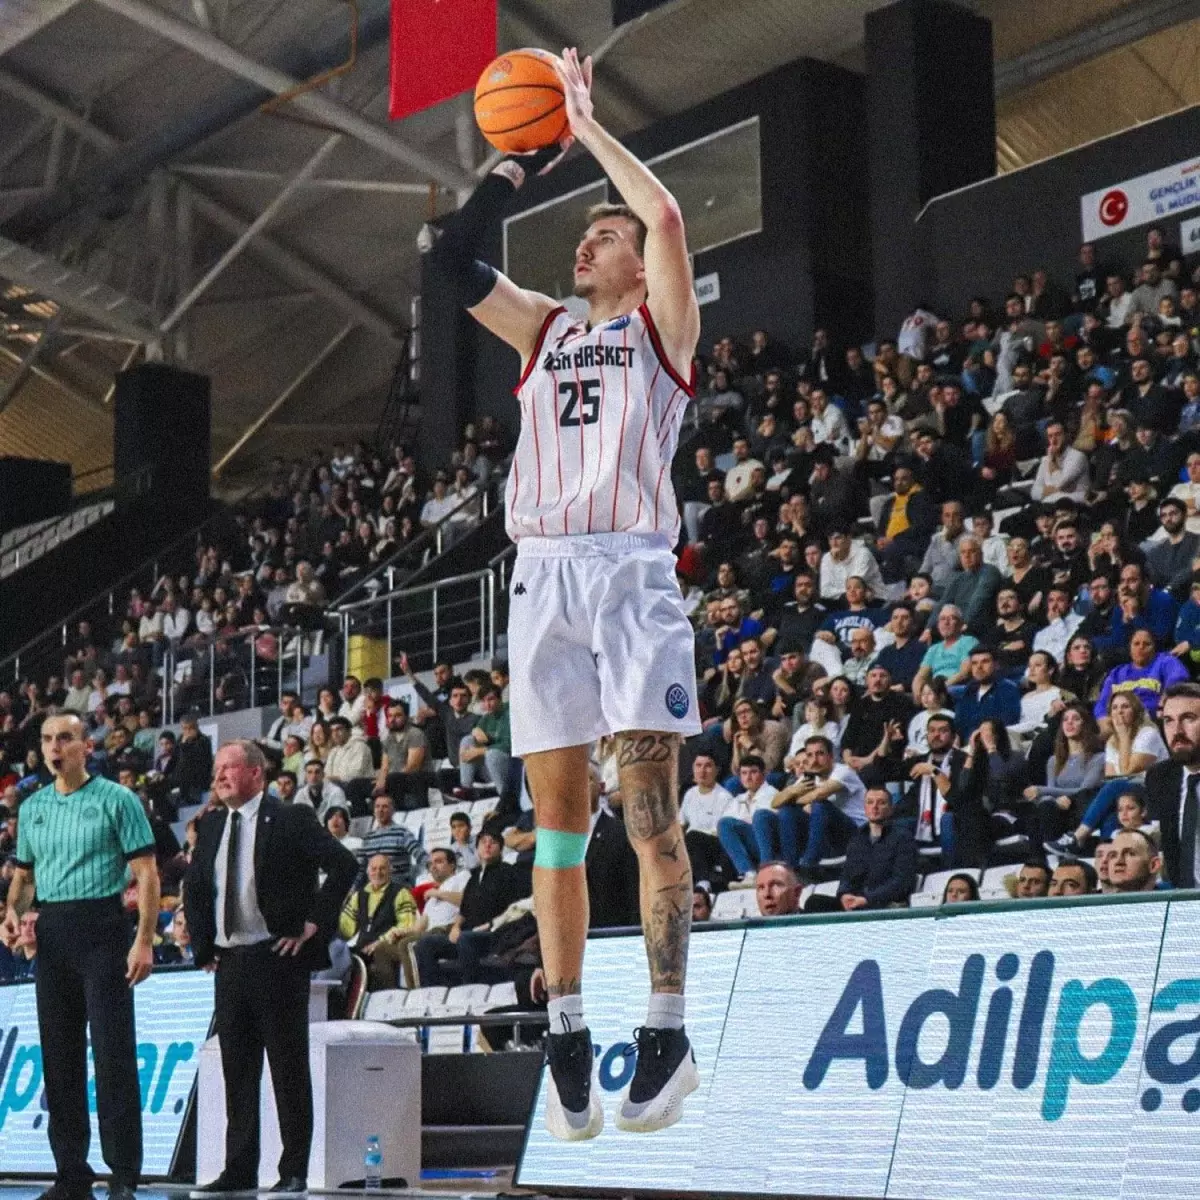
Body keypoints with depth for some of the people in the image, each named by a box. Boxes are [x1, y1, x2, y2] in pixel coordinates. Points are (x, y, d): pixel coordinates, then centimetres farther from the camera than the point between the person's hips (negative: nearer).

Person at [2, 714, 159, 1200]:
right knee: (59, 1056, 7)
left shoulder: (116, 799, -3)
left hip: (101, 927, -5)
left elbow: (146, 873, -6)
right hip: (50, 932, 6)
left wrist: (145, 940, -14)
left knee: (113, 1052, -7)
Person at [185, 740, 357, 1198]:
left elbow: (343, 865, -14)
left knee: (289, 1068, -1)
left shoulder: (291, 820, -6)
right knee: (236, 1069, 9)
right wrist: (202, 946, 13)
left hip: (278, 957, -6)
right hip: (228, 961, 6)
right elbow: (193, 888, 23)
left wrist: (313, 923, -14)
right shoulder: (210, 826, 13)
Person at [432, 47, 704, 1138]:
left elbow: (667, 214, -5)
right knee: (556, 815, 2)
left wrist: (587, 123, 5)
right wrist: (522, 160, 14)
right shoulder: (544, 330, 23)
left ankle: (668, 1030, -6)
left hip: (633, 571, -4)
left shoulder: (663, 327, 11)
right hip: (543, 576, 5)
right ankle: (567, 1038, 4)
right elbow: (452, 259, 14)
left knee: (650, 808, -8)